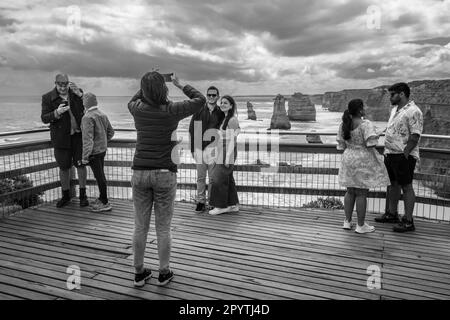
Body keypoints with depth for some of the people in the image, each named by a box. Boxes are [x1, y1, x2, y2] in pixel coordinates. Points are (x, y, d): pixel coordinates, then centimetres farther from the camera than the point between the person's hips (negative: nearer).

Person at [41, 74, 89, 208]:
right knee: (64, 167, 7)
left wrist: (79, 93, -15)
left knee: (81, 164, 1)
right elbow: (44, 118, -6)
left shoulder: (77, 92, 4)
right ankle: (66, 196, 23)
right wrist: (56, 113, -26)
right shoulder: (48, 98, -2)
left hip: (78, 135, 1)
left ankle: (83, 195, 14)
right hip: (61, 137, 0)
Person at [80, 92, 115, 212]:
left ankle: (105, 203, 6)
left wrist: (85, 156, -19)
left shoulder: (88, 118, -18)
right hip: (103, 150, 8)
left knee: (99, 176, -2)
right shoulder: (103, 115, 7)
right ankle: (102, 198, 32)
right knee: (100, 175, 18)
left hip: (94, 152, -8)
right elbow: (111, 132, 15)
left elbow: (88, 138, -22)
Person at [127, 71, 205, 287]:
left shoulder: (138, 109, -1)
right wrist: (180, 85, 13)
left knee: (140, 226, 12)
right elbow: (200, 100, 6)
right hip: (164, 174, -2)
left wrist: (149, 85, 22)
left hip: (140, 172, 3)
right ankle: (164, 273, 21)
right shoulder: (171, 110, -9)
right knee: (163, 228, 8)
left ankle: (139, 273, 23)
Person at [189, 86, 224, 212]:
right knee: (200, 177, 6)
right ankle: (200, 202, 15)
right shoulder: (199, 111, 6)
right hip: (200, 148, 1)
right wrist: (193, 149, 3)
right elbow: (191, 130, 8)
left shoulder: (221, 113, 5)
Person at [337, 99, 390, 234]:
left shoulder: (343, 124, 3)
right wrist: (377, 161, -10)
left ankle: (347, 221, 22)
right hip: (363, 160, -6)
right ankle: (361, 225, 11)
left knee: (350, 191, 17)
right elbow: (370, 145, -20)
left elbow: (342, 145, 8)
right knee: (362, 193, 2)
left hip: (348, 159, 6)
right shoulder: (366, 124, -16)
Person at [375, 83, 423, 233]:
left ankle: (408, 221, 7)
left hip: (403, 156, -9)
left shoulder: (413, 112, -15)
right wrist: (387, 151, 14)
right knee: (393, 184, 17)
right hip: (390, 153, 9)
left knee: (406, 186, -1)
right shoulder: (395, 109, 14)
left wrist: (404, 153, -20)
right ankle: (392, 213, 30)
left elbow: (415, 136, -20)